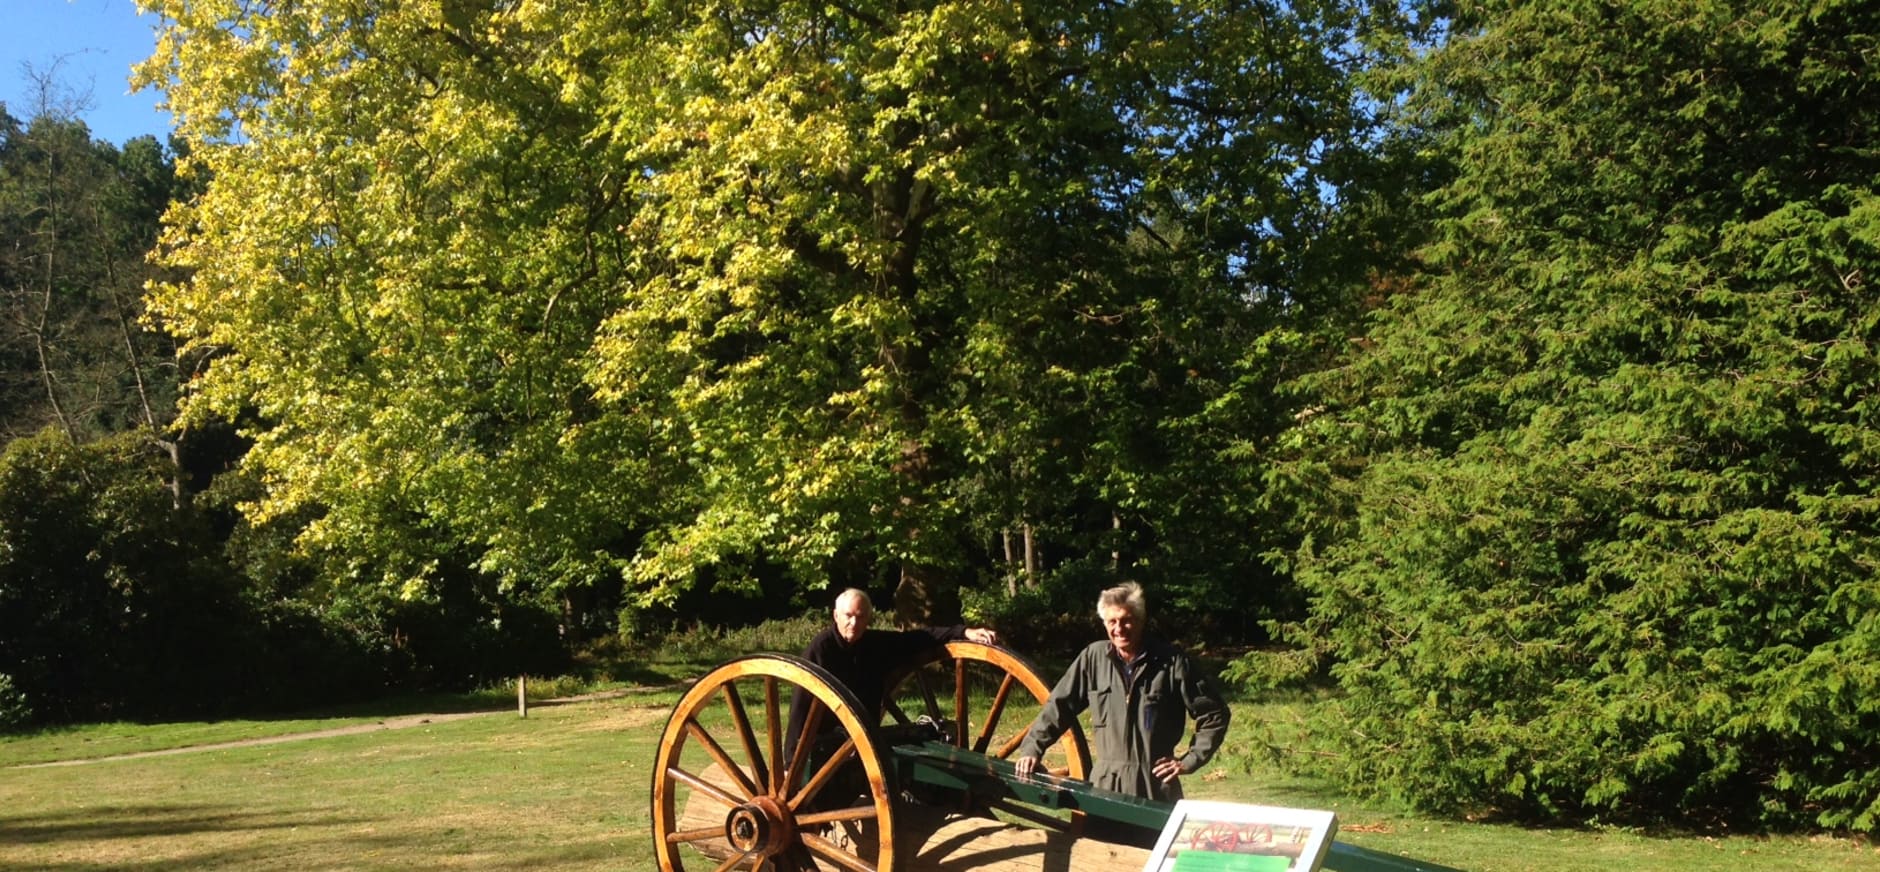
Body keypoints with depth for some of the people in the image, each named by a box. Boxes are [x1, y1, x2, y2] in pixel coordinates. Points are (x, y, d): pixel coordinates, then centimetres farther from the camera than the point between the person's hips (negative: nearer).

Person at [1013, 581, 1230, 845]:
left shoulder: (1172, 662, -5)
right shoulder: (1093, 658, 2)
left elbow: (1214, 714, 1)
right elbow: (1059, 705, 8)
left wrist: (1190, 760, -3)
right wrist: (1031, 748, 1)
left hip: (1156, 787, -2)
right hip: (1106, 784, 2)